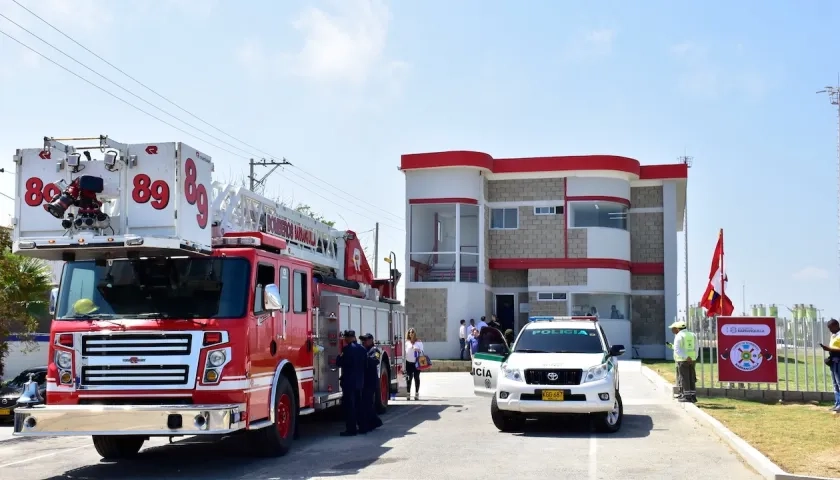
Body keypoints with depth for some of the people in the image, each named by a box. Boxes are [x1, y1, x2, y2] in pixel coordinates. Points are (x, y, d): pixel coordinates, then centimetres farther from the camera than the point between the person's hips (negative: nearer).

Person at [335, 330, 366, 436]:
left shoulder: (347, 348, -15)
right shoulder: (362, 348, 8)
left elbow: (338, 363, -11)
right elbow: (365, 363, 15)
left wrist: (340, 355, 4)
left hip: (348, 381, -7)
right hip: (359, 381, 7)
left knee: (349, 405, -4)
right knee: (358, 404, 16)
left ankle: (351, 429, -5)